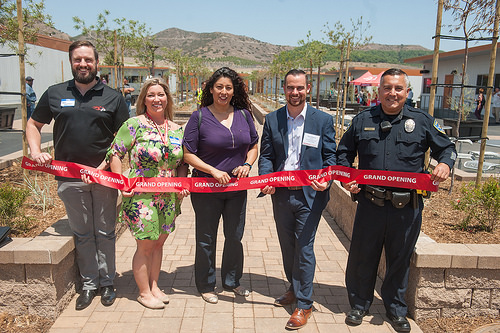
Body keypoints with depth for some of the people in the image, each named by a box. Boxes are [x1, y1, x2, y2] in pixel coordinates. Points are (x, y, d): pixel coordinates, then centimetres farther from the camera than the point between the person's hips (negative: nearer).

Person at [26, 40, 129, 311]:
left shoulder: (112, 97, 4)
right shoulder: (54, 94, 8)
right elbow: (33, 124, 17)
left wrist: (108, 162, -10)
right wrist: (36, 151, 0)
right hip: (70, 177, 1)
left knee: (105, 232, 8)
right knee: (82, 234, 11)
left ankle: (107, 282, 23)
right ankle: (89, 283, 24)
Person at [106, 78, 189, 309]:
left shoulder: (177, 129, 8)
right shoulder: (134, 125, -6)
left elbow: (182, 162, 15)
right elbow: (114, 154, -6)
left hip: (169, 197, 5)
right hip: (141, 196, -5)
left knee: (158, 243, 15)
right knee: (145, 245, 4)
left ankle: (154, 286, 32)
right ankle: (144, 292, 21)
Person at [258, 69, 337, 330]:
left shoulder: (323, 120, -2)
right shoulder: (272, 120, 5)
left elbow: (330, 156, 0)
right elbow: (266, 155, 5)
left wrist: (326, 179, -19)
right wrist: (266, 179, -13)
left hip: (309, 195, -3)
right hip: (281, 194, 4)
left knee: (304, 248, 1)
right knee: (287, 246, 17)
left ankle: (304, 304, 16)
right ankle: (294, 289, 39)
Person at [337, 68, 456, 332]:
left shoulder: (422, 121, 4)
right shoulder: (363, 120, 5)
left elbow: (446, 147, 13)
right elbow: (343, 153, 14)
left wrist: (445, 163, -9)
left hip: (407, 207, 0)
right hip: (370, 203, 0)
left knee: (400, 260, 15)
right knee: (362, 257, 10)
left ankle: (396, 309, 36)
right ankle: (359, 304, 33)